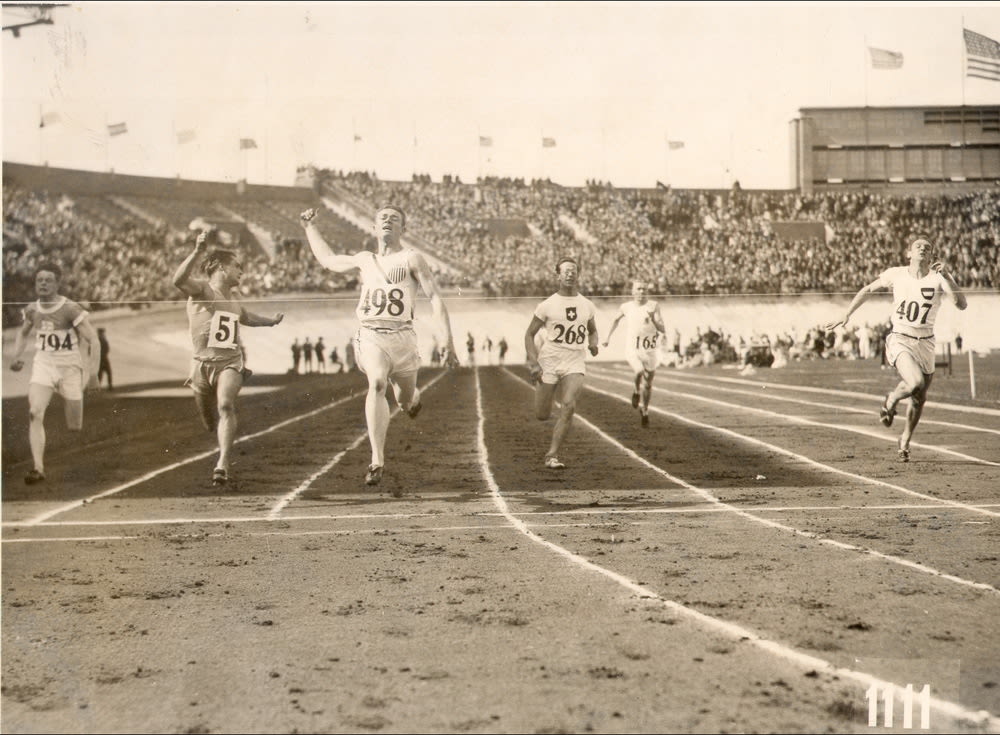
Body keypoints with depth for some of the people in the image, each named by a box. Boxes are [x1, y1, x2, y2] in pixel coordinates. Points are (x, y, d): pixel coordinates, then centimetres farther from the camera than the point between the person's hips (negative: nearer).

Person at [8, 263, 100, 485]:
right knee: (35, 413, -21)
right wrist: (16, 357, 8)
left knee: (74, 428, 2)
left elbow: (93, 341, -11)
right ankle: (38, 469, -23)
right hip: (42, 365, 3)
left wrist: (93, 371, -18)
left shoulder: (71, 309, -13)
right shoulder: (32, 310, 2)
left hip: (70, 367, -3)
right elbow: (23, 333, 23)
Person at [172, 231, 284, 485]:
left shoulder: (233, 295, 17)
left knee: (225, 405, -25)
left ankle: (223, 464, -33)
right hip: (203, 362, -3)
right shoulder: (201, 288, -4)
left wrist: (270, 321, 41)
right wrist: (197, 252, -39)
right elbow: (179, 280, -28)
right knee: (209, 421, 10)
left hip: (231, 362, 3)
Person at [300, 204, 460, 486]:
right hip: (370, 336, 1)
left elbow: (435, 298, -1)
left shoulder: (411, 259, 5)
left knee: (407, 403, 11)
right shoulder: (365, 260, 17)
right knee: (377, 385, -26)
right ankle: (377, 461, -28)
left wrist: (447, 339, -10)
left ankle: (412, 398, 54)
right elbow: (328, 260, 35)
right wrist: (310, 227, 35)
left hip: (402, 336, -1)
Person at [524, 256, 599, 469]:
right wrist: (534, 363, -11)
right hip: (549, 362, -2)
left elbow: (593, 331, 22)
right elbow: (529, 334, 1)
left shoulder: (587, 306, 5)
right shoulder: (547, 305, -5)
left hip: (575, 363, 2)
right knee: (542, 415, 3)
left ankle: (552, 455, -14)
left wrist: (593, 343, -1)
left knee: (569, 405, -21)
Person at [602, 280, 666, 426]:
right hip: (633, 349, -1)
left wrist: (654, 320, -26)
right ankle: (637, 391, 3)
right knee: (639, 371, -30)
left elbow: (663, 330, -9)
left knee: (648, 384, 11)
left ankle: (644, 410, 35)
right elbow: (616, 319, 22)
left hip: (651, 350, 1)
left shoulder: (654, 306, -5)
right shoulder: (626, 307, 0)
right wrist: (608, 337, 23)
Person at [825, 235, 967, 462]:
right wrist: (846, 316, 10)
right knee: (915, 382, -28)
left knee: (919, 399, 8)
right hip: (899, 340, -2)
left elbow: (961, 304, -19)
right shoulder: (896, 274, -3)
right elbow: (867, 290, 12)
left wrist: (946, 276, -28)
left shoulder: (938, 278, -5)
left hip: (925, 343, 2)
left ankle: (904, 442, 32)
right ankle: (890, 403, 5)